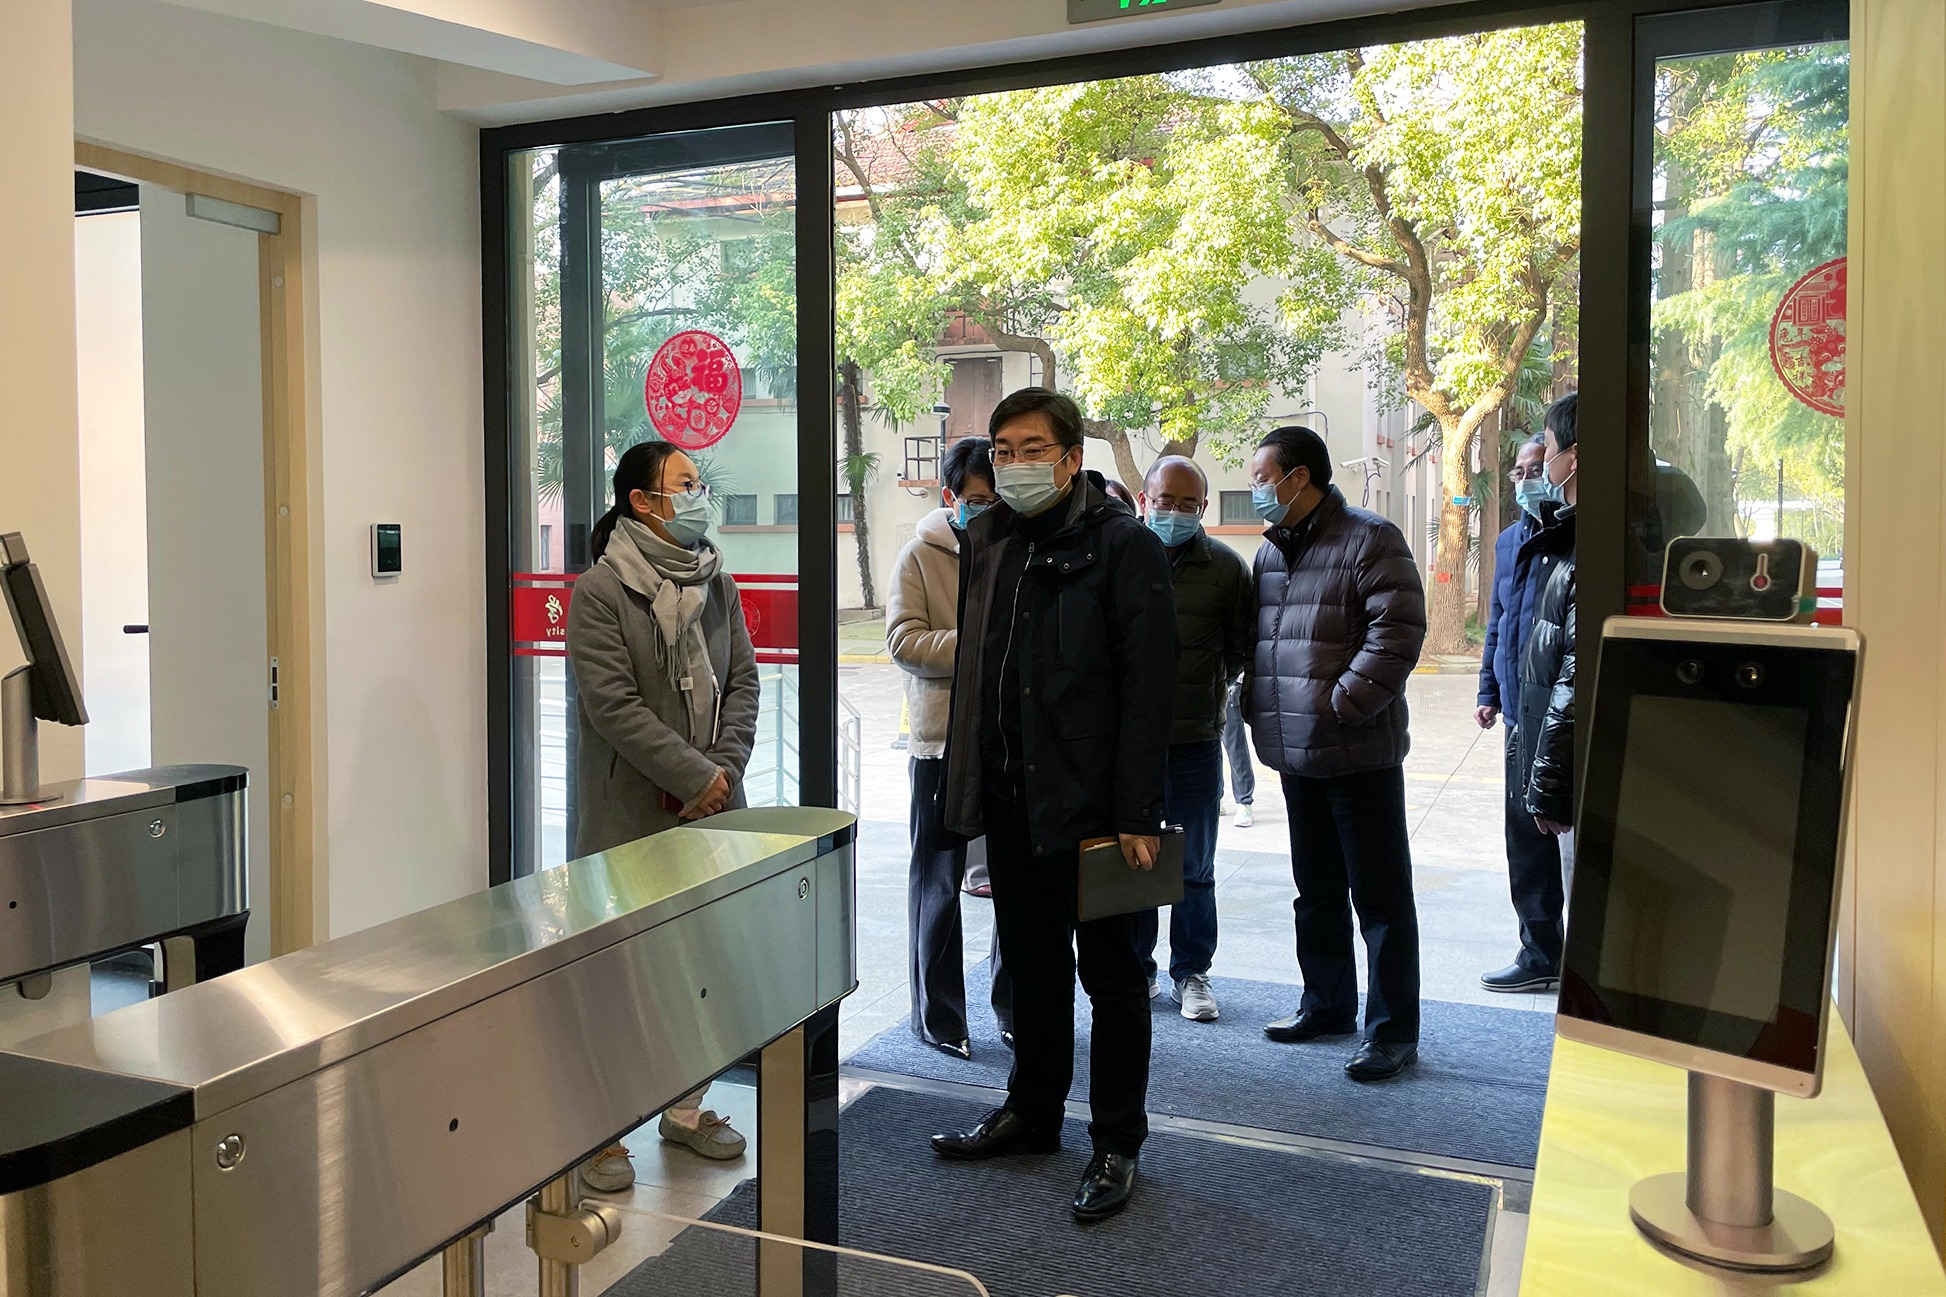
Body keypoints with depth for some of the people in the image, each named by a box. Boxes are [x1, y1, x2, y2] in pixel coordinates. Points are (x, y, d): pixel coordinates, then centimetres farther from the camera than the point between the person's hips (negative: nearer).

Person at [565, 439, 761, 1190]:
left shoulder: (717, 584, 11)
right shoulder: (599, 591, -8)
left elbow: (742, 683, 9)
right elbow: (615, 704, -15)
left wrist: (724, 770, -6)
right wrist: (694, 777, -16)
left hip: (710, 809, 6)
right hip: (630, 811, -6)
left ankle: (687, 1108, 27)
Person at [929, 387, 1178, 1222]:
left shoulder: (1122, 545, -10)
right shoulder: (985, 542, 10)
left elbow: (1148, 685, -14)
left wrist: (1137, 813, -18)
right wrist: (969, 783, 9)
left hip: (1091, 801, -6)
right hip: (1011, 799, 6)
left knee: (1111, 973, 7)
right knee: (1032, 963, 19)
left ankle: (1117, 1143, 21)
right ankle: (1032, 1113, 35)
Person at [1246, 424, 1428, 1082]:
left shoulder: (1370, 540, -10)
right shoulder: (1271, 551, 14)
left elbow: (1397, 631, -18)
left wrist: (1340, 705, -19)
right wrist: (1264, 717, 8)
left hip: (1360, 755, -8)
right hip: (1296, 756, 8)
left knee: (1380, 898, 1)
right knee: (1317, 892, 18)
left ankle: (1393, 1030, 10)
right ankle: (1328, 1005, 31)